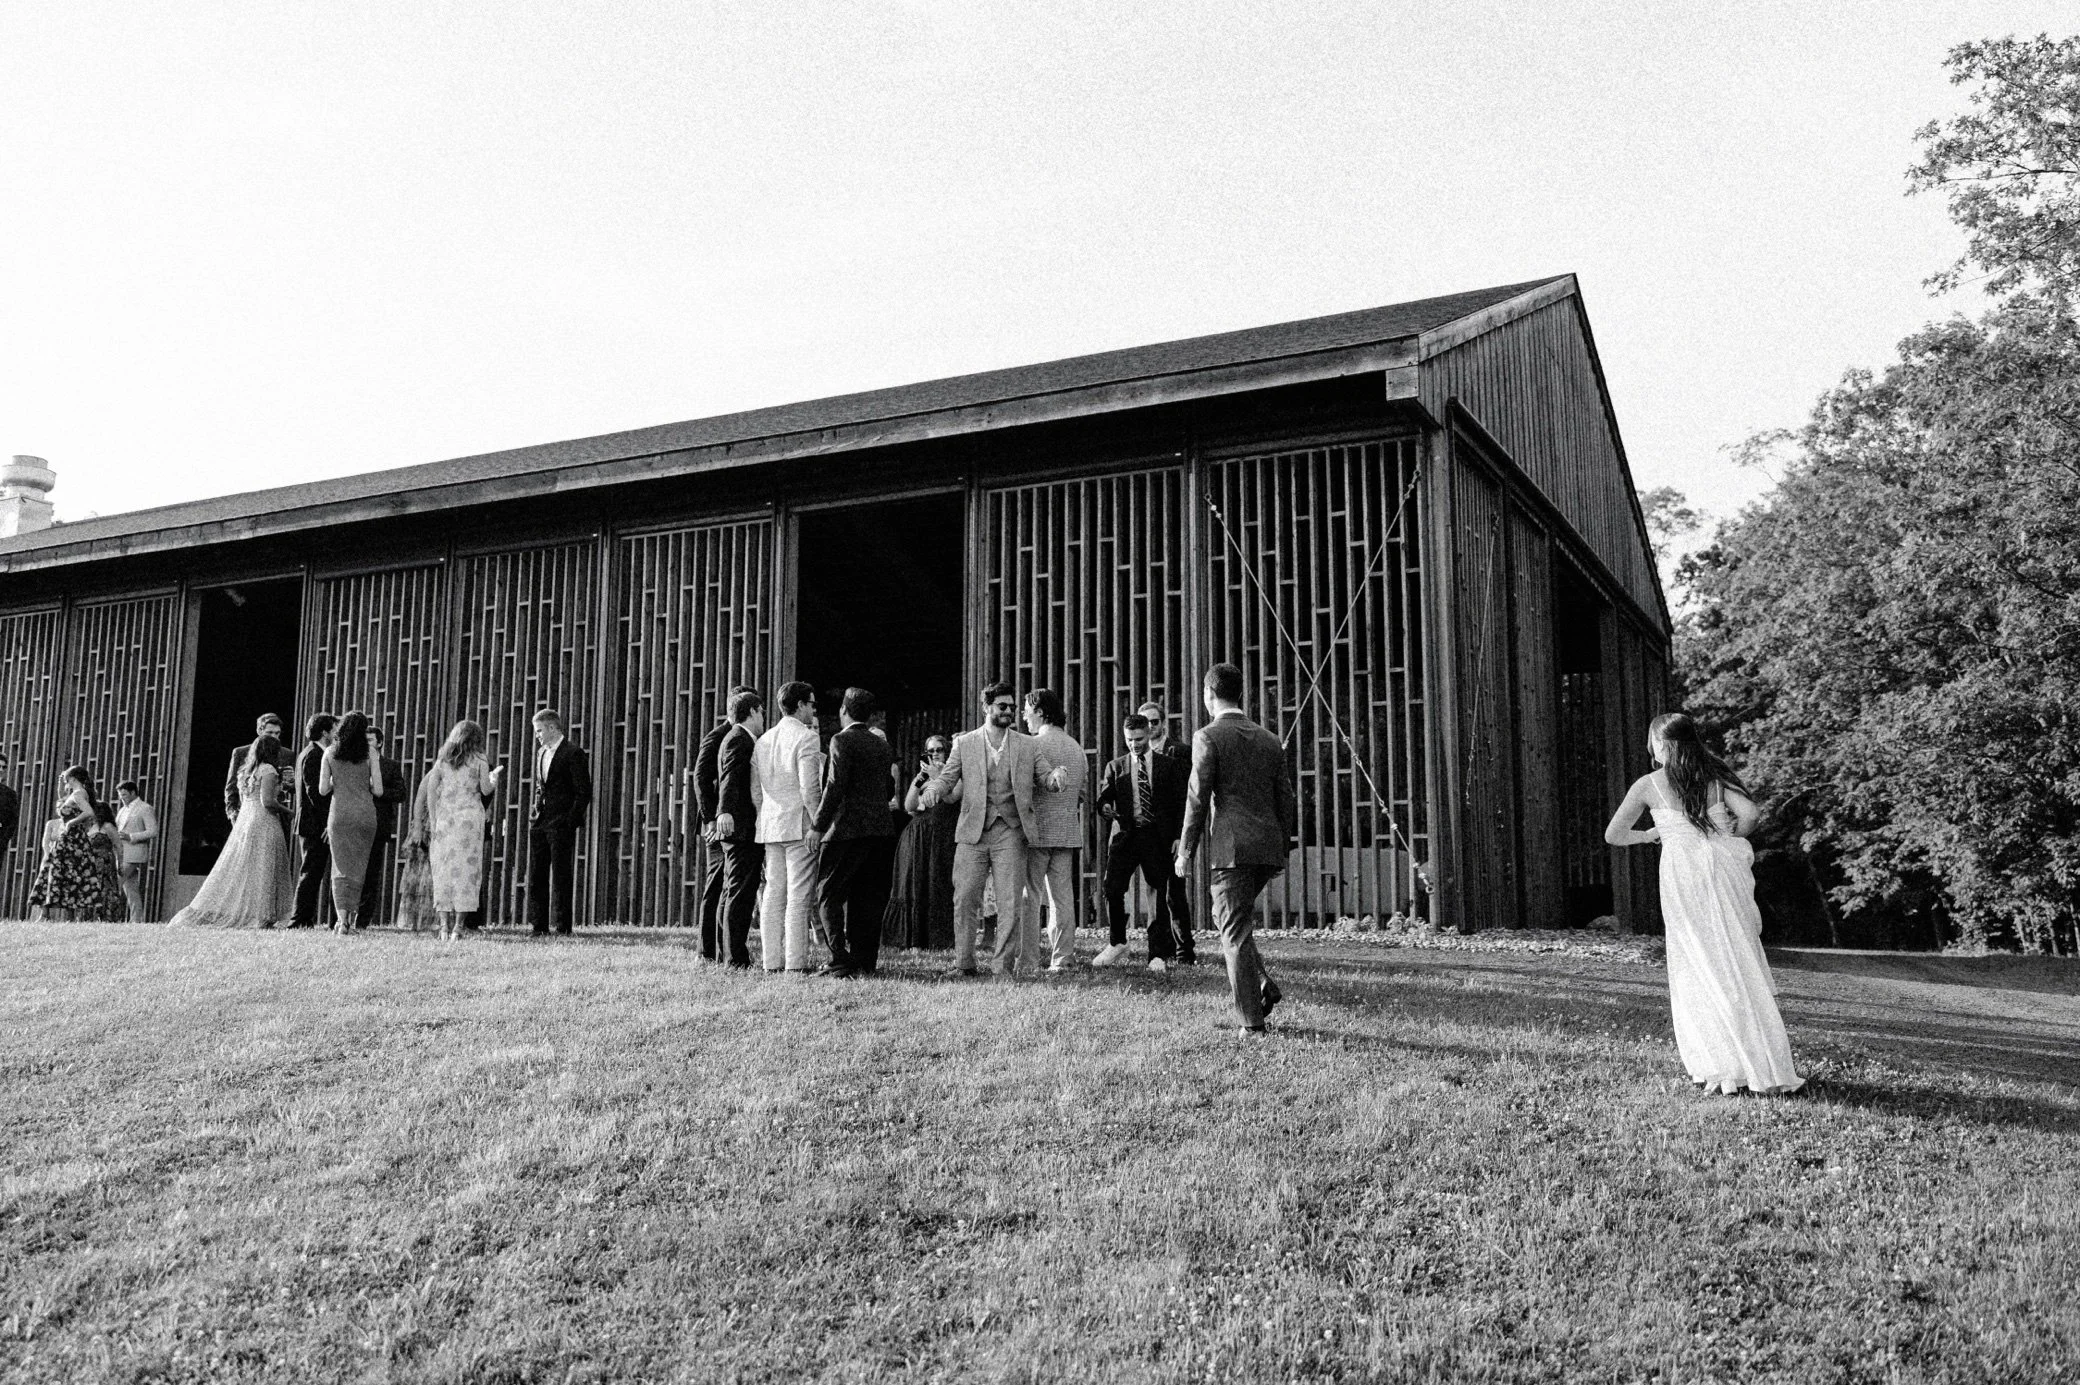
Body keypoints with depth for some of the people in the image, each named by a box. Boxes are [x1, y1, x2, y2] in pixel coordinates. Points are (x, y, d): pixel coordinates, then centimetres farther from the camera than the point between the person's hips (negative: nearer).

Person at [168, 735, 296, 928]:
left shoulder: (244, 772, 18)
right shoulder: (268, 770, -8)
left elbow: (243, 803, 19)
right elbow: (267, 801, -17)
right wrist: (286, 811, -4)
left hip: (243, 823, 8)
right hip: (263, 825, -8)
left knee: (235, 871, 9)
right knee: (261, 872, -7)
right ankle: (262, 917, -9)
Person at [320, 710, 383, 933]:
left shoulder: (330, 753, 2)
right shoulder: (370, 754, -2)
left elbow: (323, 789, 2)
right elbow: (378, 791, -3)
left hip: (339, 814, 0)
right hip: (365, 814, 0)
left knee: (341, 867, 5)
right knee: (358, 868, 10)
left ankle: (341, 918, -6)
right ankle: (351, 919, 11)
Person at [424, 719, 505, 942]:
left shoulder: (442, 759, 12)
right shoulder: (479, 760, 4)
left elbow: (430, 789, 4)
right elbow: (486, 790, -3)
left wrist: (433, 819, 4)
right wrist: (494, 777, 17)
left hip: (444, 815, 3)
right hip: (470, 815, -3)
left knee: (444, 869, 5)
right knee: (467, 868, -1)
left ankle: (445, 925, 0)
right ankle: (458, 925, -7)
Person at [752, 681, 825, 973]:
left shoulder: (763, 740, 14)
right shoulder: (806, 738, -8)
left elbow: (755, 791, 15)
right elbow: (809, 788, -16)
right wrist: (817, 823, -13)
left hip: (770, 826, 7)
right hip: (799, 824, -7)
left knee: (773, 893, 9)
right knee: (799, 896, -6)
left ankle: (772, 960, 9)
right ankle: (795, 962, -8)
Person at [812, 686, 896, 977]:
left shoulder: (842, 741, -7)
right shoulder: (882, 744, 15)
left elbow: (835, 787, -15)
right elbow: (887, 789, 15)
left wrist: (818, 825, -10)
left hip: (848, 828, -7)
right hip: (881, 829, 7)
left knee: (829, 894, -1)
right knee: (866, 896, 11)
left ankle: (841, 961, -9)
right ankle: (865, 961, 9)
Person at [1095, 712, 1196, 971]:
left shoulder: (1169, 765, 9)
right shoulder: (1115, 767, 13)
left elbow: (1180, 803, 6)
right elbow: (1103, 798, 9)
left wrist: (1179, 837, -3)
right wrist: (1105, 808, -15)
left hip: (1158, 836, -1)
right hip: (1125, 834, 1)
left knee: (1159, 894, -2)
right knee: (1112, 888, -10)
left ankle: (1158, 954, 5)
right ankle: (1116, 943, 9)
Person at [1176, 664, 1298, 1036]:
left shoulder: (1209, 737, -4)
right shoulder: (1269, 740, 14)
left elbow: (1197, 799, -8)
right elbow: (1286, 799, 15)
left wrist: (1185, 851, -3)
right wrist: (1285, 848, 21)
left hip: (1232, 848, -6)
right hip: (1269, 848, 7)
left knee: (1235, 931, -1)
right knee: (1230, 919, 21)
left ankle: (1251, 1019, -1)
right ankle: (1262, 988, 9)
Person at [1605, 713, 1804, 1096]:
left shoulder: (1648, 785, 1)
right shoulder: (1715, 777, 5)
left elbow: (1613, 835, 5)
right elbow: (1751, 815, -6)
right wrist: (1725, 841, 13)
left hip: (1683, 875, -2)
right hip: (1722, 870, 2)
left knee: (1699, 971, 5)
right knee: (1740, 966, 8)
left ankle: (1723, 1068, 4)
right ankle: (1766, 1067, 8)